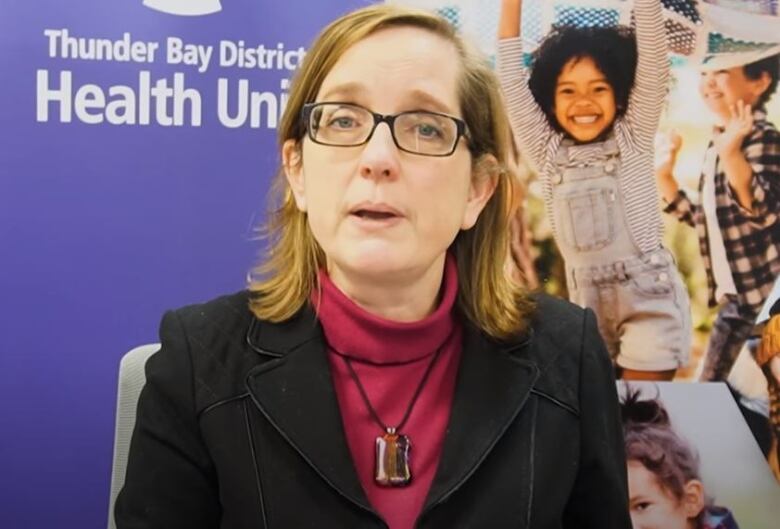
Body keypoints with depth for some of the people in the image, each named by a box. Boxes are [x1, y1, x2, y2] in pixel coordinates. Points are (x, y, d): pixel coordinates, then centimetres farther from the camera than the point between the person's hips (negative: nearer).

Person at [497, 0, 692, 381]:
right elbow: (511, 78, 1)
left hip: (650, 296, -3)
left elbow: (653, 58, -8)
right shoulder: (548, 151, 4)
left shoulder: (633, 139, -1)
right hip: (587, 301, 3)